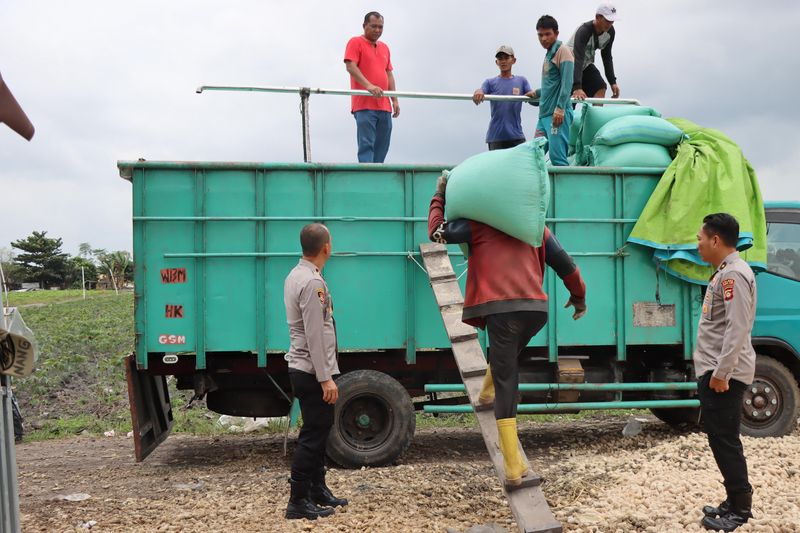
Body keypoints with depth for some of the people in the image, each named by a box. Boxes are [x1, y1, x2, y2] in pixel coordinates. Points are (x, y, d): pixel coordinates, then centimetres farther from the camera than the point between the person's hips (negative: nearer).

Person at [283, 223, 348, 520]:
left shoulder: (296, 275, 12)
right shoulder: (313, 283, -20)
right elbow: (315, 337, -23)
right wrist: (325, 378, -21)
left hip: (303, 369, 10)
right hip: (313, 372, -10)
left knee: (319, 430, 18)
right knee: (313, 435, -4)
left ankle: (317, 490, 28)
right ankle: (298, 501, 2)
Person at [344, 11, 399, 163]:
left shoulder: (384, 47, 22)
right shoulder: (355, 42, 1)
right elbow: (350, 66, -12)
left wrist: (395, 100, 13)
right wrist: (368, 85, -26)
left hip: (384, 106, 7)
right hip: (364, 105, -7)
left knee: (382, 146, 5)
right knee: (366, 145, -12)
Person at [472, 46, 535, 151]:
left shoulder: (521, 81, 10)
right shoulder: (490, 82, 7)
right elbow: (481, 92, -11)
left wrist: (532, 95, -23)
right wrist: (478, 93, -36)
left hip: (516, 135, 1)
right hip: (496, 137, -1)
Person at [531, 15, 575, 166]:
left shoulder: (562, 50, -3)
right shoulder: (549, 54, 21)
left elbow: (567, 82, -14)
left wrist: (560, 108, -22)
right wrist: (537, 93, 40)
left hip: (558, 114, -9)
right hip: (544, 114, 9)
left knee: (557, 156, -14)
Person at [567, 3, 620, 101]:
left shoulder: (610, 32, -10)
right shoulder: (584, 31, -32)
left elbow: (607, 57, 2)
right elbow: (577, 59, -42)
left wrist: (613, 82, -5)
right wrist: (577, 88, -53)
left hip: (586, 64, 7)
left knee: (600, 88, -12)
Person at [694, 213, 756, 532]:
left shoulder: (734, 274, -17)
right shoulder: (723, 273, 16)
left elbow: (738, 329, -24)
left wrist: (721, 373, -24)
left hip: (723, 374, -10)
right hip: (714, 371, 10)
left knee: (725, 440, -5)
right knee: (721, 439, 14)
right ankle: (736, 502, 22)